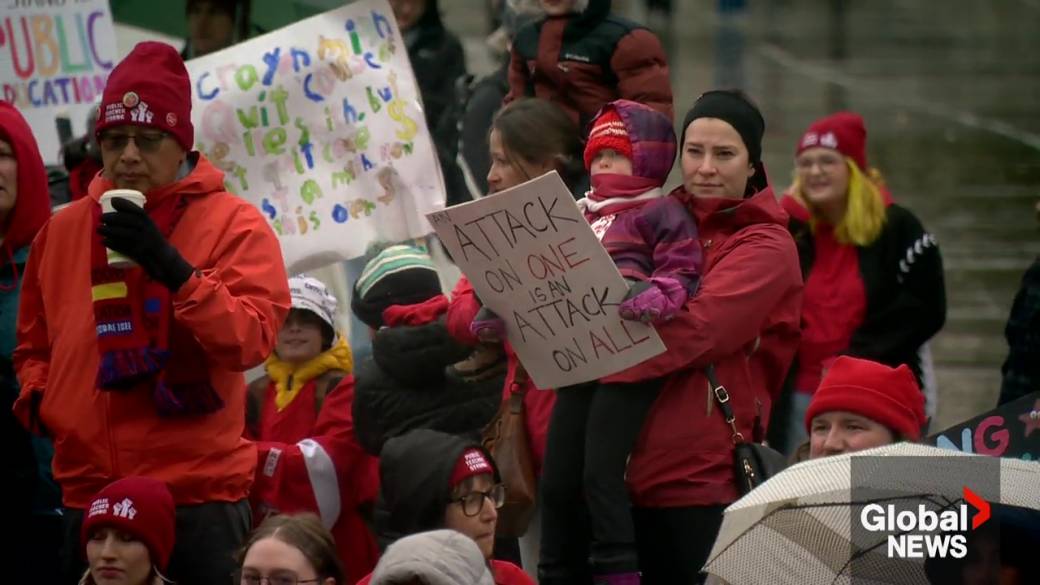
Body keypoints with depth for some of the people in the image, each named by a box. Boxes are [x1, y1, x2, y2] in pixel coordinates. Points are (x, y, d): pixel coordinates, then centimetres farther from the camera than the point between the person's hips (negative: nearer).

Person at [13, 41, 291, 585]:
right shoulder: (64, 229, 12)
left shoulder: (235, 224, -1)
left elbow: (250, 340, -15)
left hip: (198, 496, -4)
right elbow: (36, 341, 24)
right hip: (91, 496, 4)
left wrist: (169, 265, -22)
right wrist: (37, 396, 4)